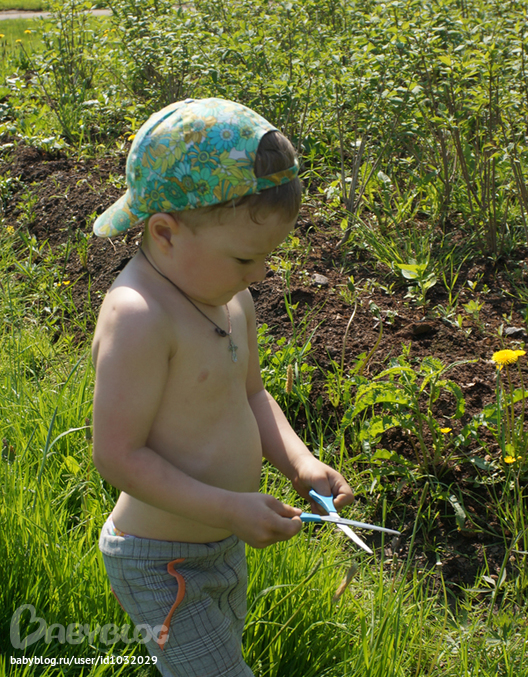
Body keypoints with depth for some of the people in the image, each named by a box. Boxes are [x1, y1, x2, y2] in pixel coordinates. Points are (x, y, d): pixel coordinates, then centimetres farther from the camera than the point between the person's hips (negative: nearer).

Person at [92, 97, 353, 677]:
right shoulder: (138, 316, -30)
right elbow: (117, 455, -28)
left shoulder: (232, 298, -2)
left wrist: (300, 462, -6)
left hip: (223, 544, 9)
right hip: (161, 565, -9)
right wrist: (230, 508, -29)